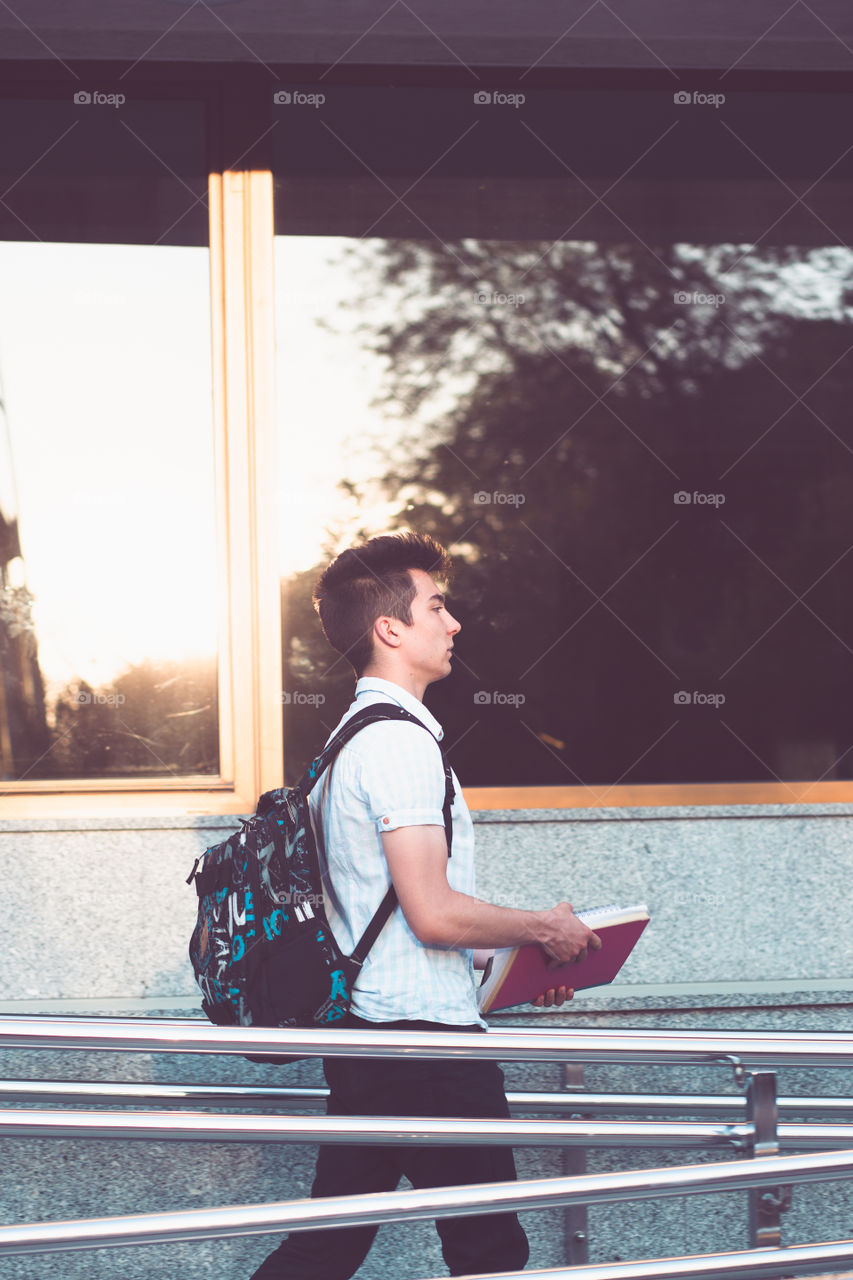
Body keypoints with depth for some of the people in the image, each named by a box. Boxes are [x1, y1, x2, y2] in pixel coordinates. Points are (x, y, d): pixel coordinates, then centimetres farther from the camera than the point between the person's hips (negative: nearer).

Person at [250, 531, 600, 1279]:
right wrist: (546, 930, -6)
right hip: (423, 1034, -10)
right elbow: (434, 912, -21)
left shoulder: (352, 738, 17)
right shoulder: (401, 741, -15)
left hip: (363, 1034, 10)